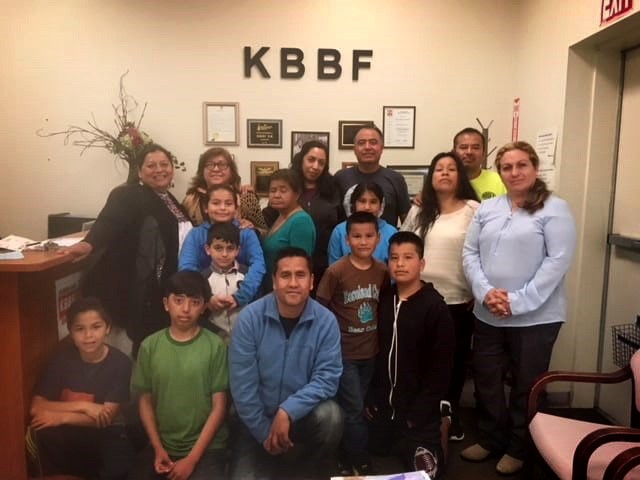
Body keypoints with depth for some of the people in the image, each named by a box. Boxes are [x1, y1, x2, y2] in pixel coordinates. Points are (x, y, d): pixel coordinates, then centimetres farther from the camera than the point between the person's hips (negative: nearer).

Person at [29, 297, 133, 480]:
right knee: (43, 435, -27)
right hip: (66, 435, 3)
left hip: (104, 435, -2)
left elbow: (106, 419, -14)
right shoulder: (62, 357, -6)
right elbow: (36, 407, -10)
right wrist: (83, 406, -21)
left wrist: (61, 417, -21)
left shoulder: (119, 363, -14)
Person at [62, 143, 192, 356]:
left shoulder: (169, 199, 13)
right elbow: (110, 219, -31)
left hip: (168, 288, 8)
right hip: (144, 291, -8)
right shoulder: (130, 195, -11)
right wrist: (90, 243, -49)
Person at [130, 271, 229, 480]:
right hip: (162, 446, 3)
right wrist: (158, 449, -4)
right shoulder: (149, 346, -2)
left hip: (206, 448, -3)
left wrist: (192, 458, -10)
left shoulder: (215, 346, -11)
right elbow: (145, 401, 4)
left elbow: (219, 406, -8)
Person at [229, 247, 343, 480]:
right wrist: (264, 432, -12)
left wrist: (288, 411, -29)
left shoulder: (326, 321, -14)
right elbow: (242, 383, -14)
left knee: (330, 415, -29)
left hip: (302, 415, 0)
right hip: (256, 419, 0)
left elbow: (327, 378, -16)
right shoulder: (250, 317, -16)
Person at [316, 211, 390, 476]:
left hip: (370, 351, 5)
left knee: (355, 408, 18)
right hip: (343, 352, -4)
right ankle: (361, 461, 24)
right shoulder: (336, 271, -16)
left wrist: (378, 335, 5)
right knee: (354, 409, 0)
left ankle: (347, 460, 37)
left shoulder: (382, 271, -3)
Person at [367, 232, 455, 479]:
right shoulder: (384, 299, -1)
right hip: (384, 405, 5)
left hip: (417, 408, -4)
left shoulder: (435, 307, -15)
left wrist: (419, 413, -16)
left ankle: (432, 447, 31)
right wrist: (373, 398, 1)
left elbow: (441, 367, -15)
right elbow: (379, 352, 3)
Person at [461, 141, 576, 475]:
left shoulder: (554, 208, -5)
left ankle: (518, 448, 32)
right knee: (485, 380, 14)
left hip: (535, 317, -4)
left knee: (526, 386, 12)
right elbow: (469, 253, 4)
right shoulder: (487, 208, 8)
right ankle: (489, 439, 36)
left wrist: (519, 301, -19)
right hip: (488, 316, 4)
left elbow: (558, 260, -13)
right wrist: (486, 292, -12)